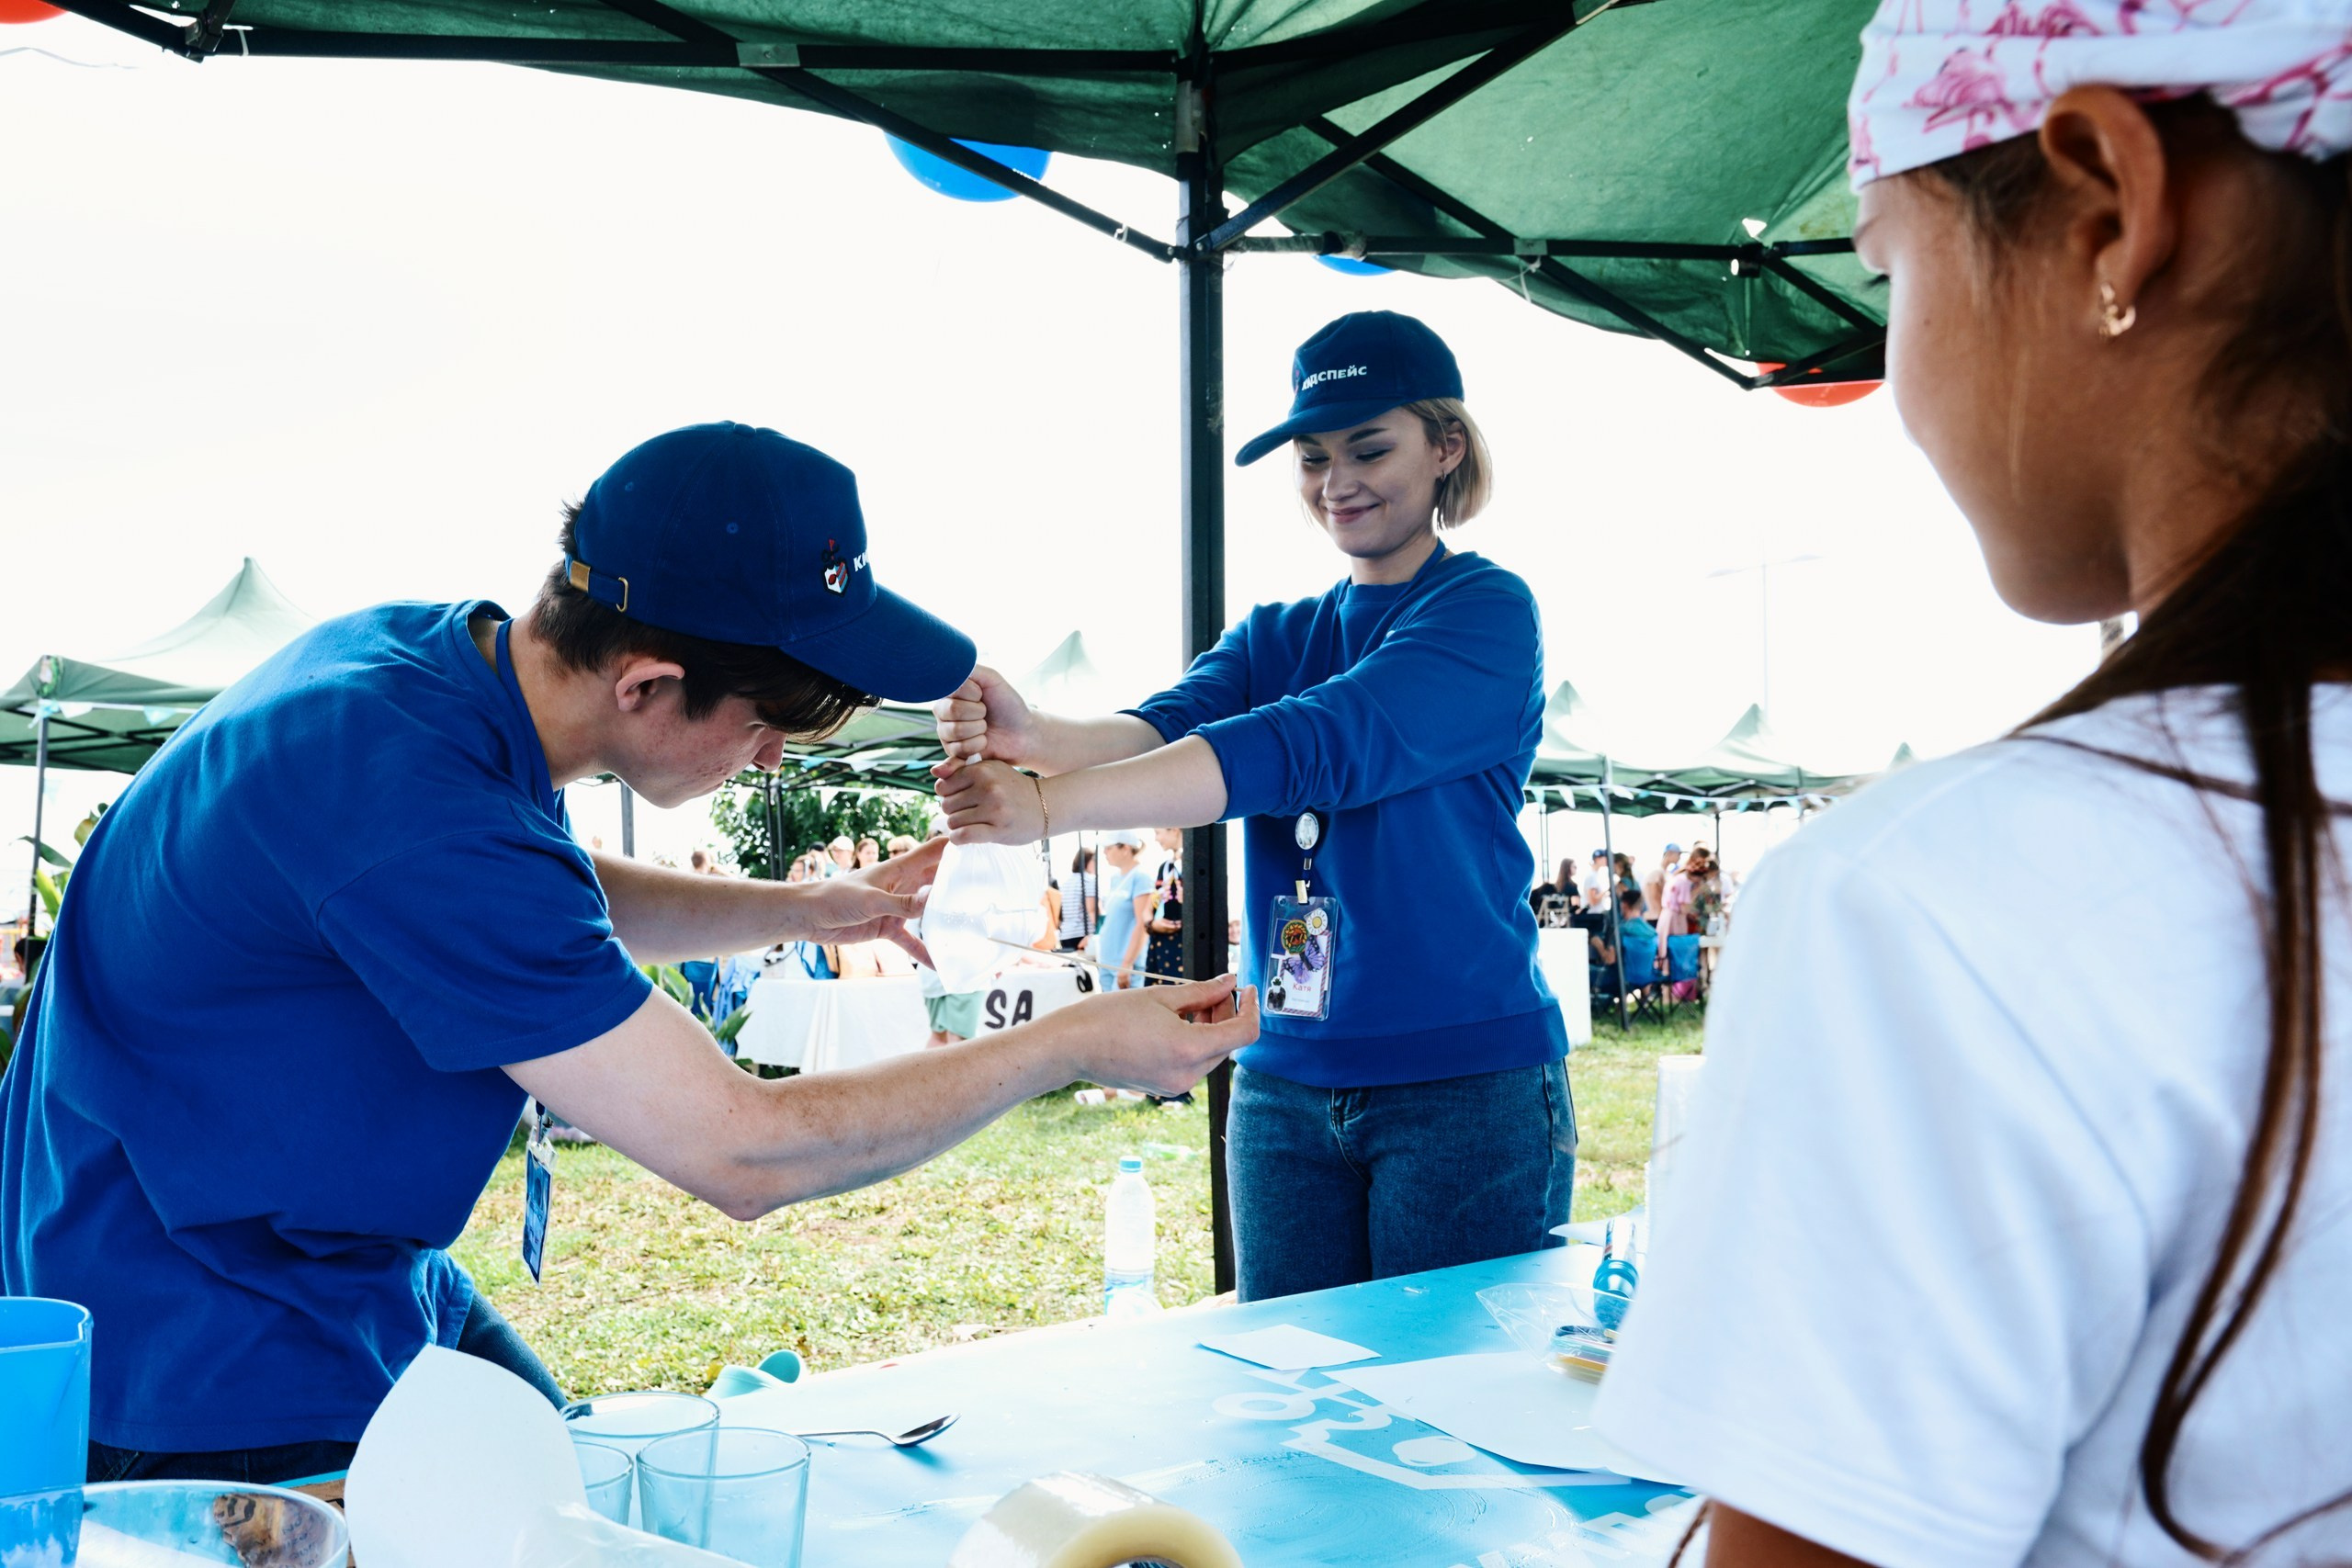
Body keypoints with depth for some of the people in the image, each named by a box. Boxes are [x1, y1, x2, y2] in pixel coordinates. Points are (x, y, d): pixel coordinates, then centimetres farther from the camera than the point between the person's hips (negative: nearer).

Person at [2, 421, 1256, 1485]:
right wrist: (1074, 1043, -20)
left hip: (362, 1277, 9)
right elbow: (743, 1152, -29)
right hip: (210, 1392, -8)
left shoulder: (423, 651, -5)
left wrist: (802, 908, 5)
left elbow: (554, 905, 18)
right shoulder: (412, 805, -33)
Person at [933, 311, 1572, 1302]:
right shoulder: (1276, 639, 13)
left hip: (1464, 1080, -5)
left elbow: (1309, 748, -22)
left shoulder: (1486, 614, -7)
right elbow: (1173, 726, -7)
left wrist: (1050, 804, -31)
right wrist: (1031, 735, -30)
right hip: (1284, 1082, 5)